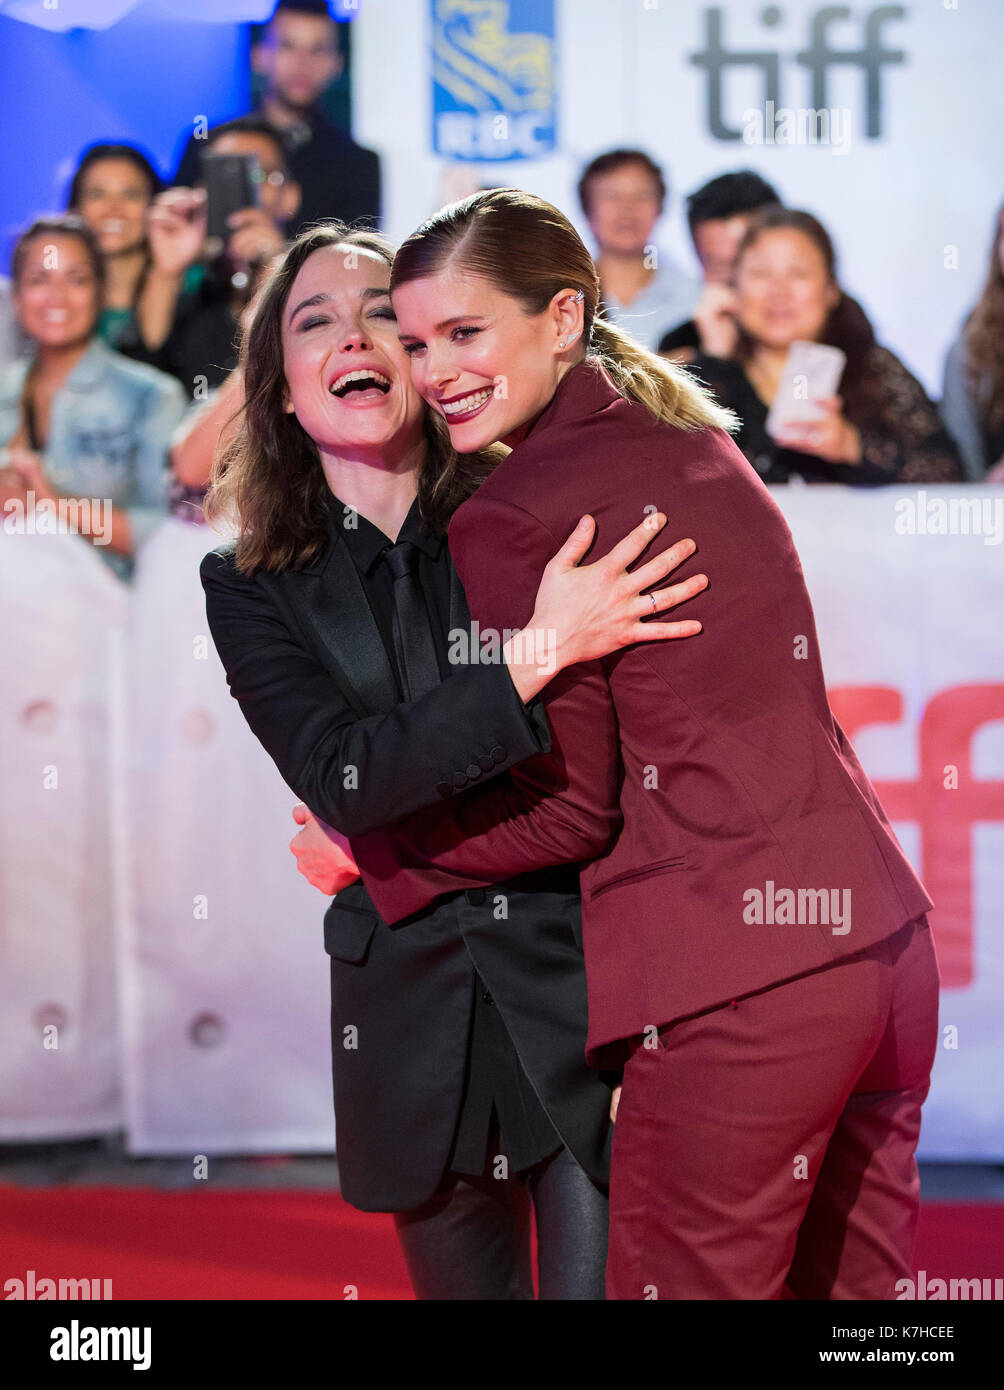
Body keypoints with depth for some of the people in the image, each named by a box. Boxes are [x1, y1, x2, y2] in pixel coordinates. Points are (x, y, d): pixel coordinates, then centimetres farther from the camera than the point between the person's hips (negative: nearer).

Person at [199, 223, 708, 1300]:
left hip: (584, 969, -2)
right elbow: (345, 783, -14)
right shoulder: (253, 588, 2)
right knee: (465, 1282, 14)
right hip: (414, 1006, 2)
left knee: (602, 1280, -6)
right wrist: (536, 654, -25)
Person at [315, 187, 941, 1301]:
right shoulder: (697, 443, 15)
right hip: (883, 931, 8)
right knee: (854, 1278, 16)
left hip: (739, 978, -8)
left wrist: (374, 854, 6)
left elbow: (571, 807, -7)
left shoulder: (510, 521, -9)